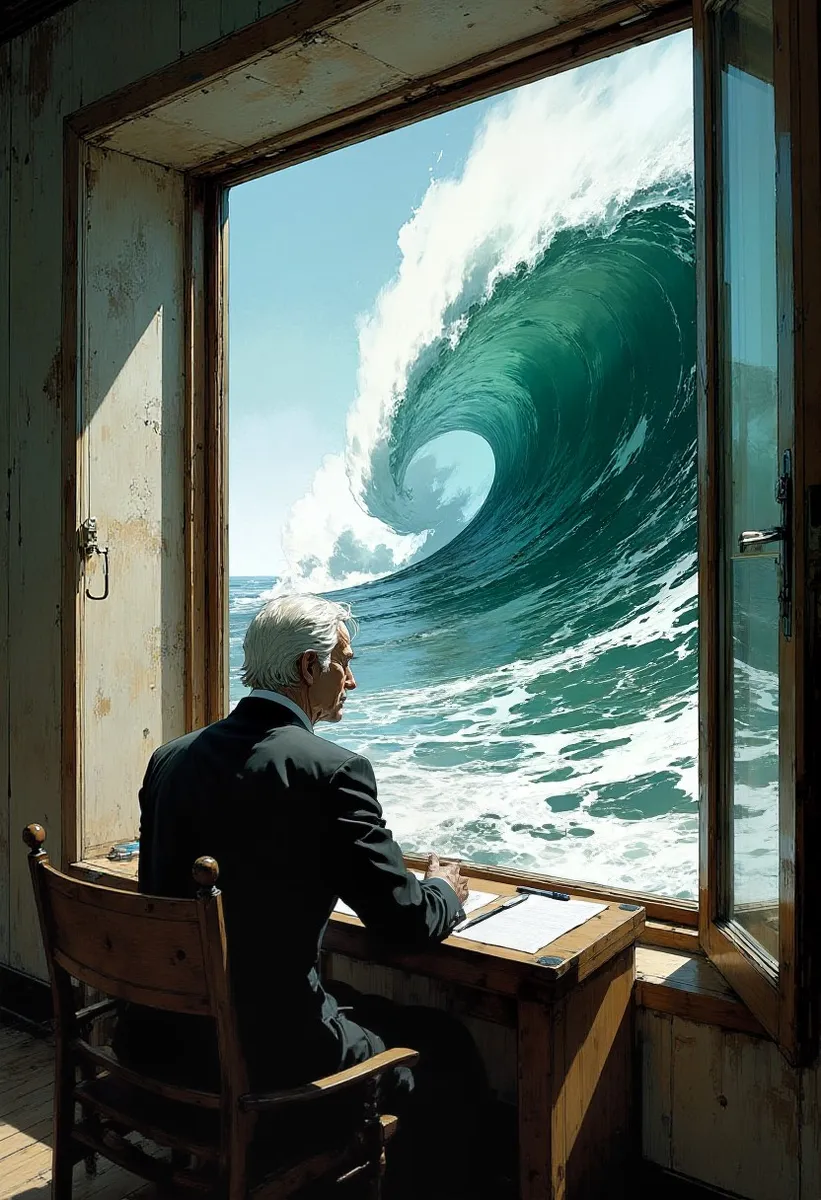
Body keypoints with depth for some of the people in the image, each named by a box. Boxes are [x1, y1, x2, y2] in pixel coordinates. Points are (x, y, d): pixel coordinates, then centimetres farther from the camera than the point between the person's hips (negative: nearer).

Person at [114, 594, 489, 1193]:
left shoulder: (170, 756, 1)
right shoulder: (332, 770, -19)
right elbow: (409, 923, -14)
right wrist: (445, 890, 10)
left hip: (159, 1031, 7)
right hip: (267, 1049, -7)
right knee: (452, 1049, 13)